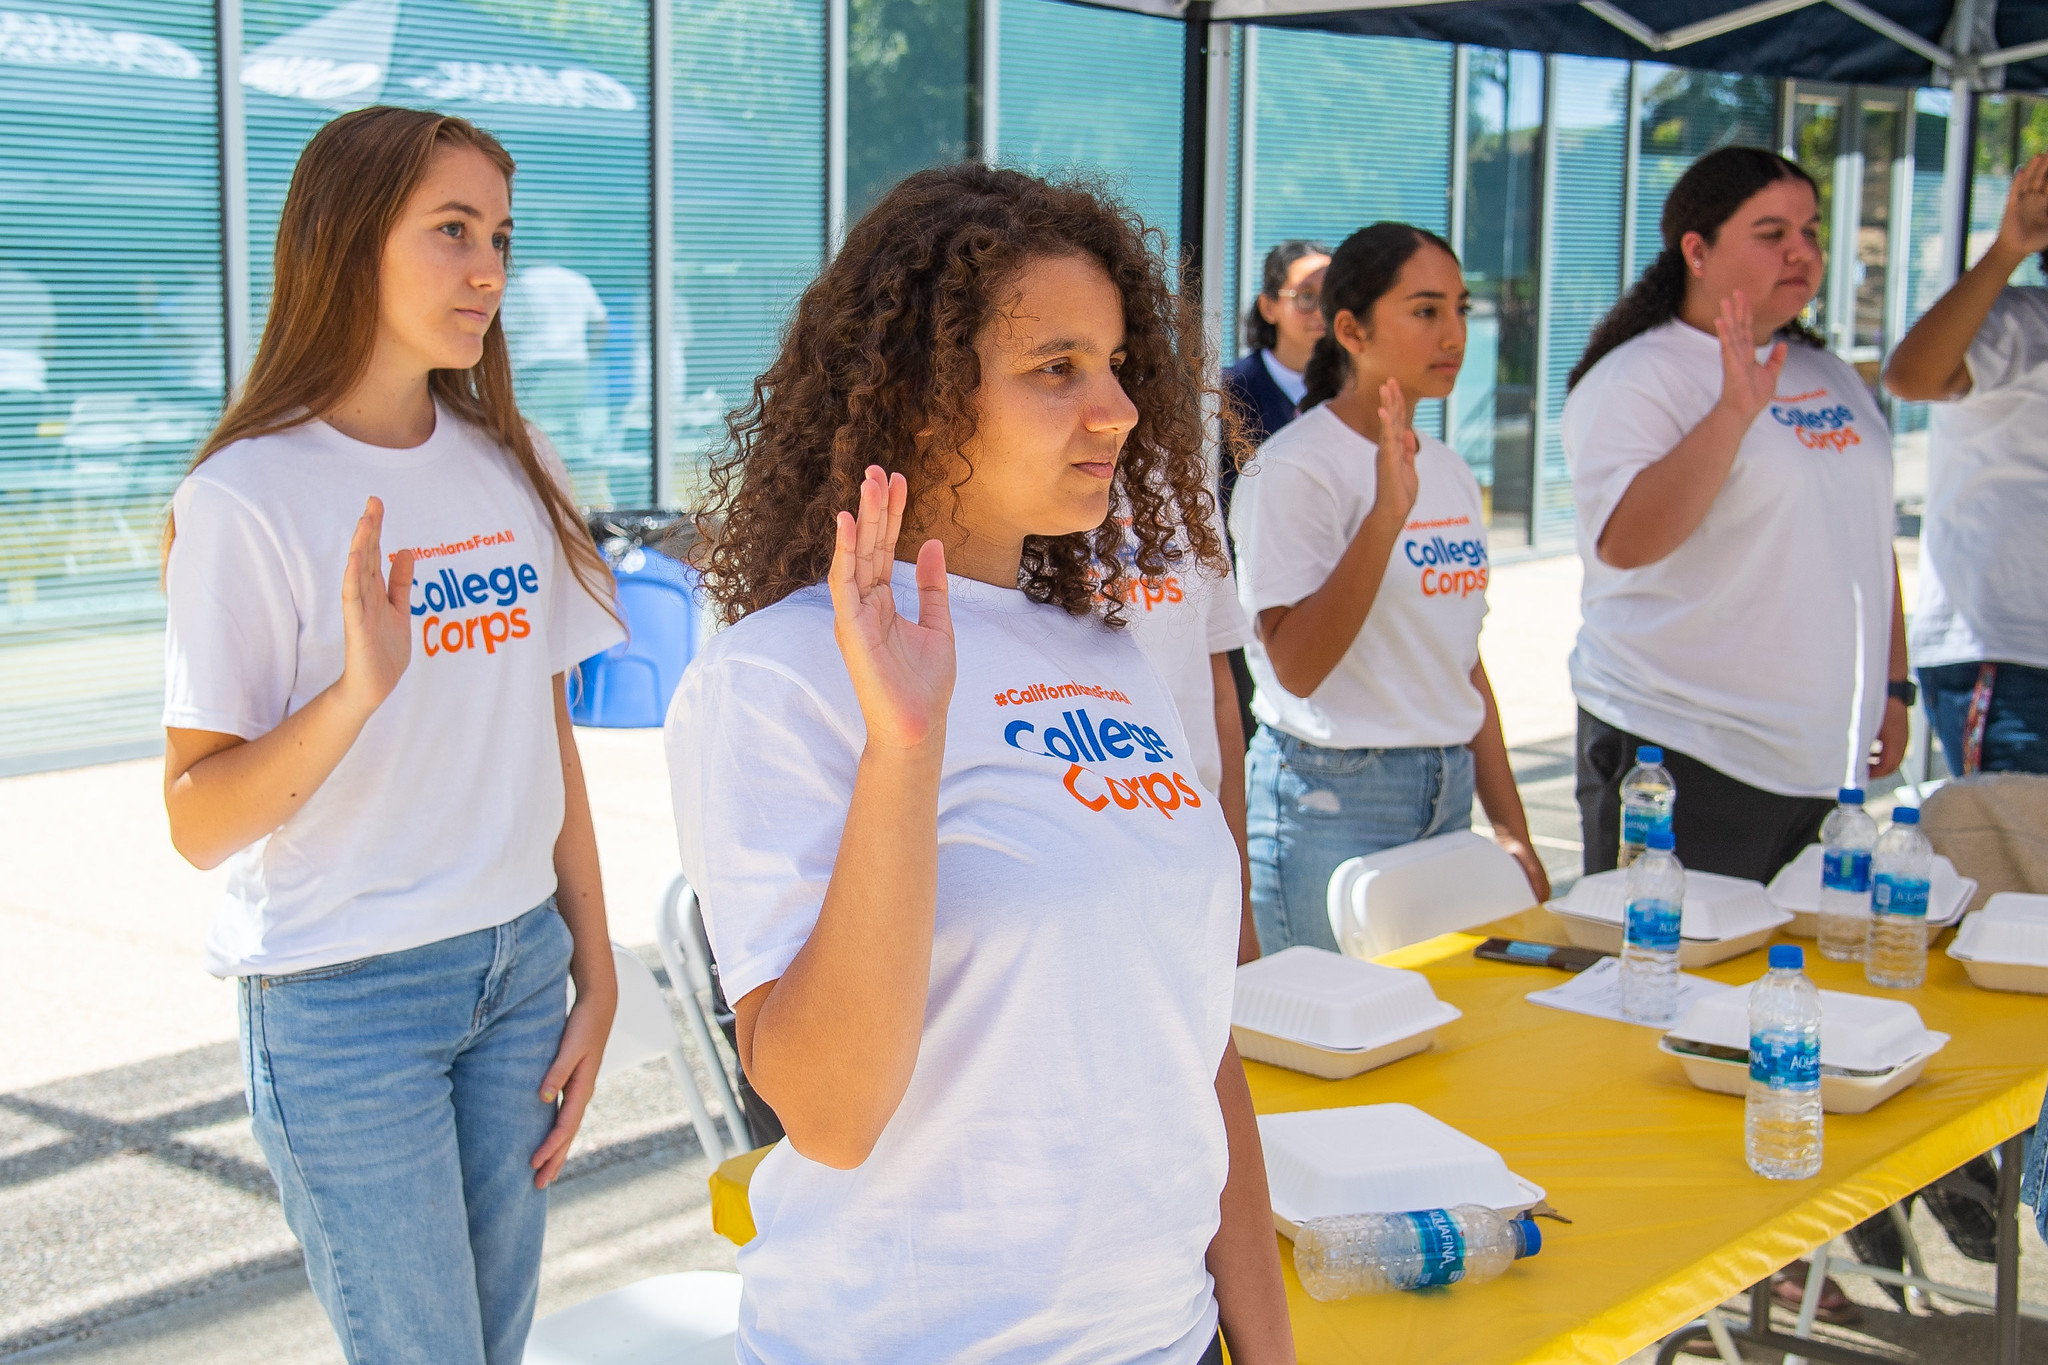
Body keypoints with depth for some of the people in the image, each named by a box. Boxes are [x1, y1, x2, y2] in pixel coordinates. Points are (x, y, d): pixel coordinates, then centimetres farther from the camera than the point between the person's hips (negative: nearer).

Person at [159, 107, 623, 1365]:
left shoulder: (515, 470, 5)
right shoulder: (249, 498, -12)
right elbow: (200, 821, -15)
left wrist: (595, 974, 9)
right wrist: (359, 689, -30)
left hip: (519, 972, 5)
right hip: (346, 1001, -5)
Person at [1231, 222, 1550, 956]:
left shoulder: (1449, 471, 11)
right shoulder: (1293, 468, -11)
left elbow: (1463, 662, 15)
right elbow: (1296, 665, -21)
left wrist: (1513, 833, 14)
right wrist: (1387, 514, -28)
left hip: (1447, 797, 7)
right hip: (1330, 801, -7)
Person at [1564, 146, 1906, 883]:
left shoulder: (1832, 378, 15)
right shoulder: (1635, 380, -9)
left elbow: (1870, 539, 23)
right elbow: (1623, 542, -24)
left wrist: (1892, 684, 19)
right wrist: (1735, 412, -29)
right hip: (1684, 754, -7)